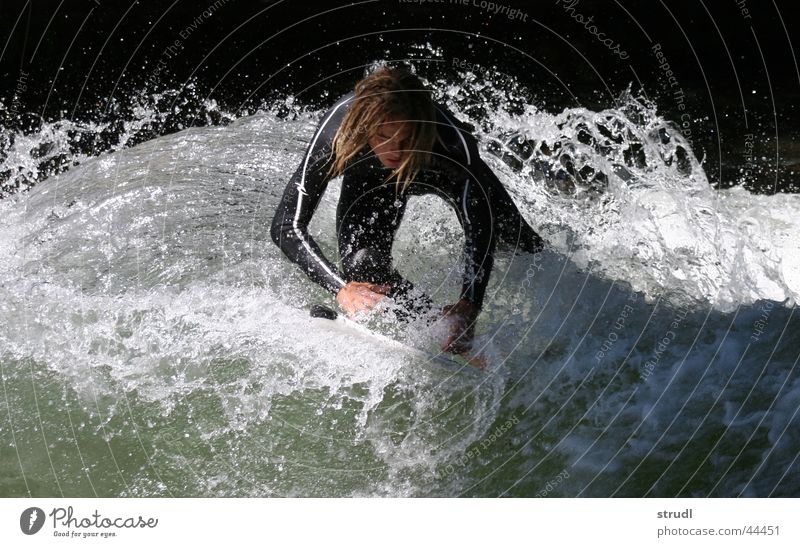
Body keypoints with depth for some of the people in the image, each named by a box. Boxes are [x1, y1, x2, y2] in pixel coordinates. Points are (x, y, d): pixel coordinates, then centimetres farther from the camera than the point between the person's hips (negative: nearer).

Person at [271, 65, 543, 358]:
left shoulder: (454, 141, -44)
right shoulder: (338, 133, -42)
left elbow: (479, 229, -39)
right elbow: (287, 226, -40)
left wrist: (469, 306, -55)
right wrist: (342, 287, -54)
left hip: (441, 168, 0)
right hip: (370, 180, 0)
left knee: (527, 246, 12)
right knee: (363, 263, -25)